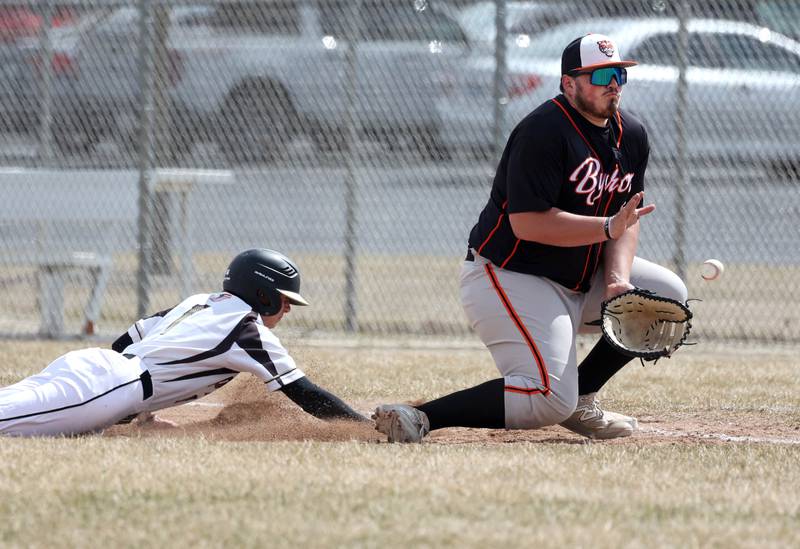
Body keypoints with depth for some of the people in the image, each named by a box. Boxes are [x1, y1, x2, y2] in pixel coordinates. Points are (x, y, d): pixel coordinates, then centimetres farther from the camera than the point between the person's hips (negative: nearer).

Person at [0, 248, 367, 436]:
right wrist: (368, 428, 5)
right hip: (105, 389, -8)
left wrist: (140, 411, 37)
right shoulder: (250, 330, 2)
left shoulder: (200, 302, 26)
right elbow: (305, 396, 0)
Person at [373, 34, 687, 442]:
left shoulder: (632, 136, 8)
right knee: (550, 400, -25)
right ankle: (420, 419, -26)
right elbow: (528, 223, -25)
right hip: (509, 277, -9)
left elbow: (625, 219, 9)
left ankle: (579, 398, 11)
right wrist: (607, 228, -26)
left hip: (577, 282, 9)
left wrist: (618, 279, -9)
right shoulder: (545, 131, -19)